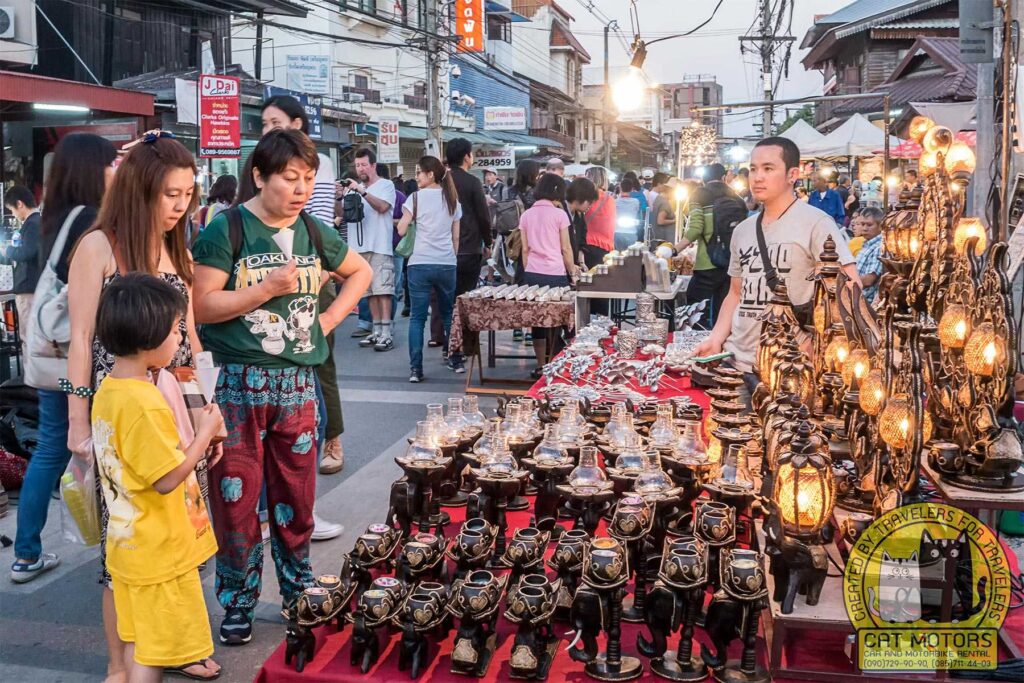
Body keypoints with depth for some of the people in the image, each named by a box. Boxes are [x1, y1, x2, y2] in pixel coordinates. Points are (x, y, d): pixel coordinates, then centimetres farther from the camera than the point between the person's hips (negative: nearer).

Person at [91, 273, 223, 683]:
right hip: (159, 548, -9)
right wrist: (205, 433, -15)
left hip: (131, 540, 9)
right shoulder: (143, 403, -27)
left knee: (140, 640, 22)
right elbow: (167, 479, -25)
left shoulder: (108, 390, 3)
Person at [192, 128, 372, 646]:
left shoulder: (313, 233, 6)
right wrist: (269, 287, -18)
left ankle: (298, 594, 29)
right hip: (237, 383, -4)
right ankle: (237, 604, 20)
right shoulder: (227, 230, -7)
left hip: (297, 383, 4)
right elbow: (202, 305, -12)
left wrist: (330, 318, 9)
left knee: (296, 495, 13)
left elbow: (360, 272, 22)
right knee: (236, 497, 3)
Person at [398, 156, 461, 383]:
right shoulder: (452, 199, 10)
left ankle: (415, 369, -7)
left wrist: (409, 215, 14)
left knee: (417, 317, -1)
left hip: (420, 264, -3)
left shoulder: (417, 197, -3)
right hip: (447, 264, 3)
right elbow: (456, 236, 12)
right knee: (448, 314, 17)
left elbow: (401, 230, -3)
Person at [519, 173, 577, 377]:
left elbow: (525, 249, 10)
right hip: (555, 275, -4)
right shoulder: (559, 214, -3)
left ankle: (541, 367, 12)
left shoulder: (526, 215, 8)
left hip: (532, 274, 4)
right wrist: (572, 271, 11)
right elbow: (566, 248, 0)